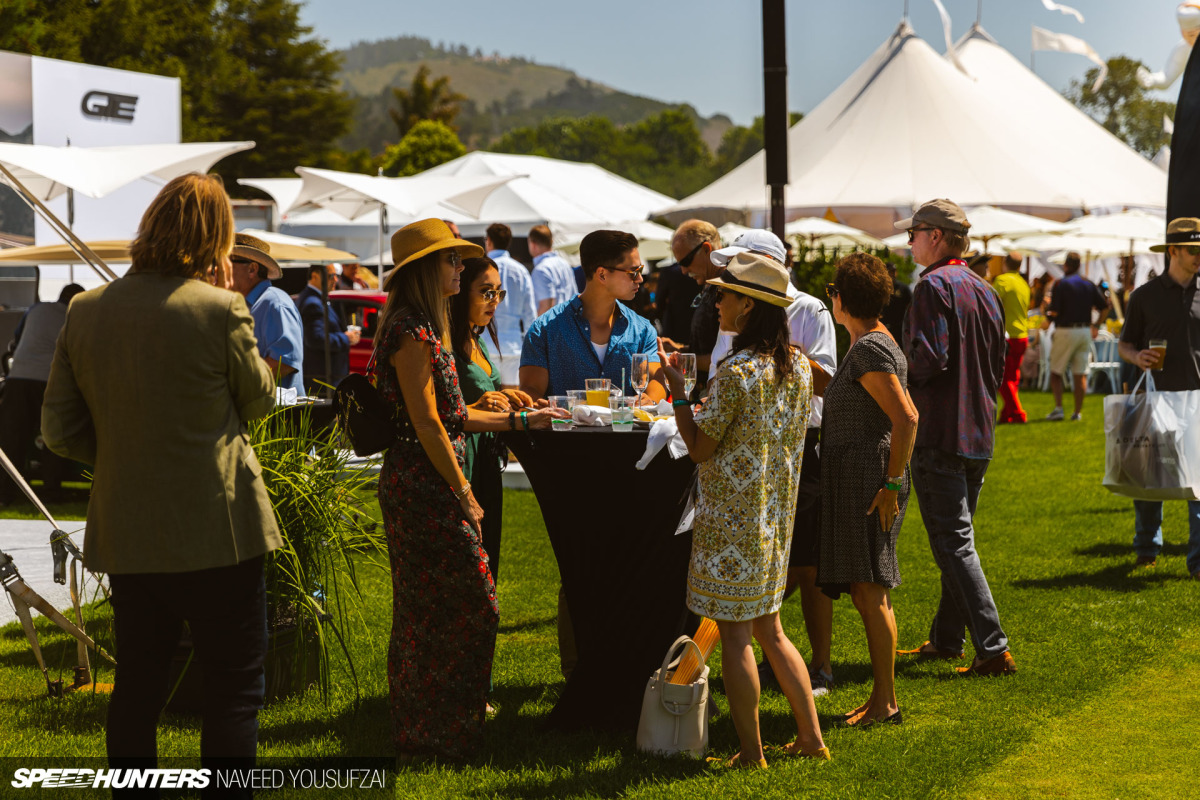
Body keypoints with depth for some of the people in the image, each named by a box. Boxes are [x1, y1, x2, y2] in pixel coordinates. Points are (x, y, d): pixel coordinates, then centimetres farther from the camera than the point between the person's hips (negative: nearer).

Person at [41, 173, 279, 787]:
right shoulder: (219, 309, -14)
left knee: (137, 687, 15)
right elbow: (259, 401, 3)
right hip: (216, 529, -5)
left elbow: (59, 430, 4)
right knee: (234, 686, 4)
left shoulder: (86, 311, 1)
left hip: (124, 531, 5)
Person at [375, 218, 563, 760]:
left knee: (427, 607, 13)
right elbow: (426, 424, -18)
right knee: (464, 600, -4)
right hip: (424, 485, -10)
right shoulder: (411, 333, -16)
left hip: (424, 485, 10)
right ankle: (437, 734, 5)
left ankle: (422, 729, 21)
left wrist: (518, 420, 19)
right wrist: (463, 493, -15)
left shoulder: (425, 328, 16)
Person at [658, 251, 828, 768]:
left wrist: (676, 389, -6)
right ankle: (811, 738, 19)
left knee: (735, 633, 0)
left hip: (732, 515, -8)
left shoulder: (736, 372, -18)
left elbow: (699, 448, -13)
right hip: (777, 513, 8)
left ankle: (751, 754, 4)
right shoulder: (798, 366, 5)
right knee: (769, 629, 17)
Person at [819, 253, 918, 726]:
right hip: (855, 478, 10)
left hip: (869, 479, -10)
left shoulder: (870, 349, -15)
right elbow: (904, 414, 27)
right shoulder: (873, 343, 17)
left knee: (869, 590, -7)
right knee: (866, 592, 12)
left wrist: (892, 485, -21)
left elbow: (906, 418, -23)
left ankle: (885, 702, -2)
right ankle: (883, 699, 16)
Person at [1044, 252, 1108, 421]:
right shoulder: (1089, 284, 6)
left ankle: (1058, 408, -6)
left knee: (1056, 372, 6)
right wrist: (1096, 326, 20)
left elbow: (1054, 311, -14)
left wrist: (1047, 322, 7)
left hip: (1065, 330, -5)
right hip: (1085, 330, 5)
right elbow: (1104, 307, 7)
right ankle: (1078, 412, 6)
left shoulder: (1061, 283, -10)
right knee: (1080, 374, 7)